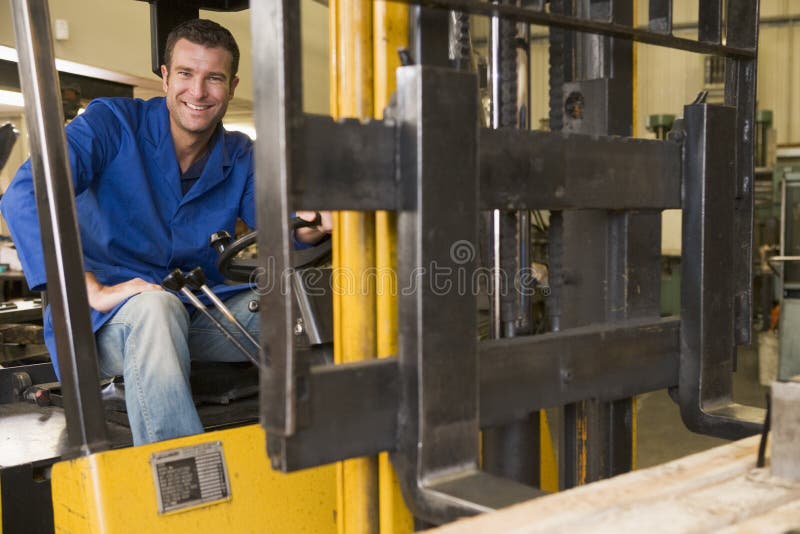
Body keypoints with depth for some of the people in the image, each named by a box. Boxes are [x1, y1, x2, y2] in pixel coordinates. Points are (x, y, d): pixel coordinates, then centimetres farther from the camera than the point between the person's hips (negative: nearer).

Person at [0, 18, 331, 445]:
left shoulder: (240, 157, 10)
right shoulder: (112, 123, -5)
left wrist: (308, 228, -31)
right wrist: (93, 291, -28)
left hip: (200, 318, 4)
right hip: (108, 322, -4)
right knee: (156, 306, -37)